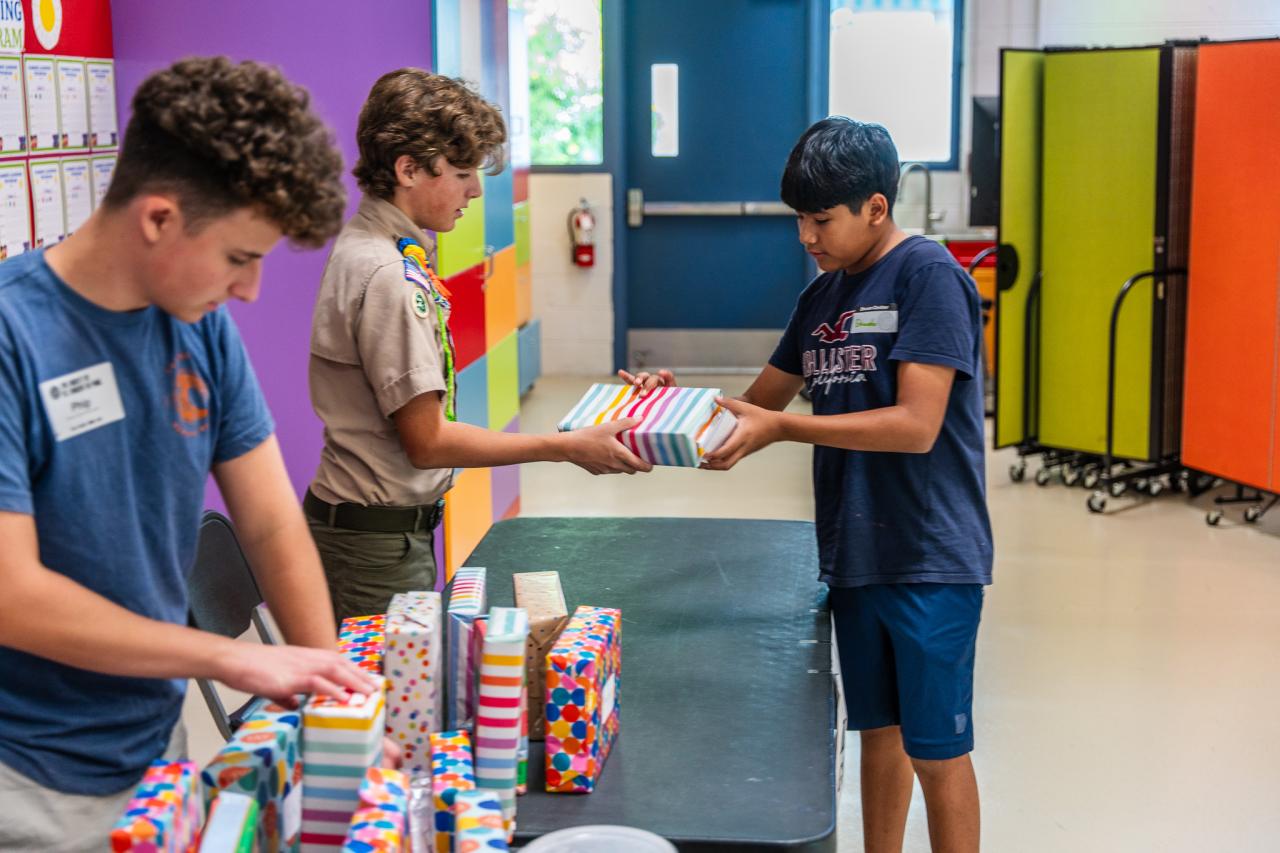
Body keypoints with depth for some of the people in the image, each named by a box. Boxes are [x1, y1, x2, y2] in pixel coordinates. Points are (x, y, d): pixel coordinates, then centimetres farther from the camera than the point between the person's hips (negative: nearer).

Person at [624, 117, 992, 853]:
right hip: (855, 549, 7)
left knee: (936, 749, 2)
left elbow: (916, 426, -21)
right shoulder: (824, 294, 10)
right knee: (879, 730, 17)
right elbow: (759, 404, 13)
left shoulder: (929, 276, -13)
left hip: (930, 557, -7)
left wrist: (782, 427, -23)